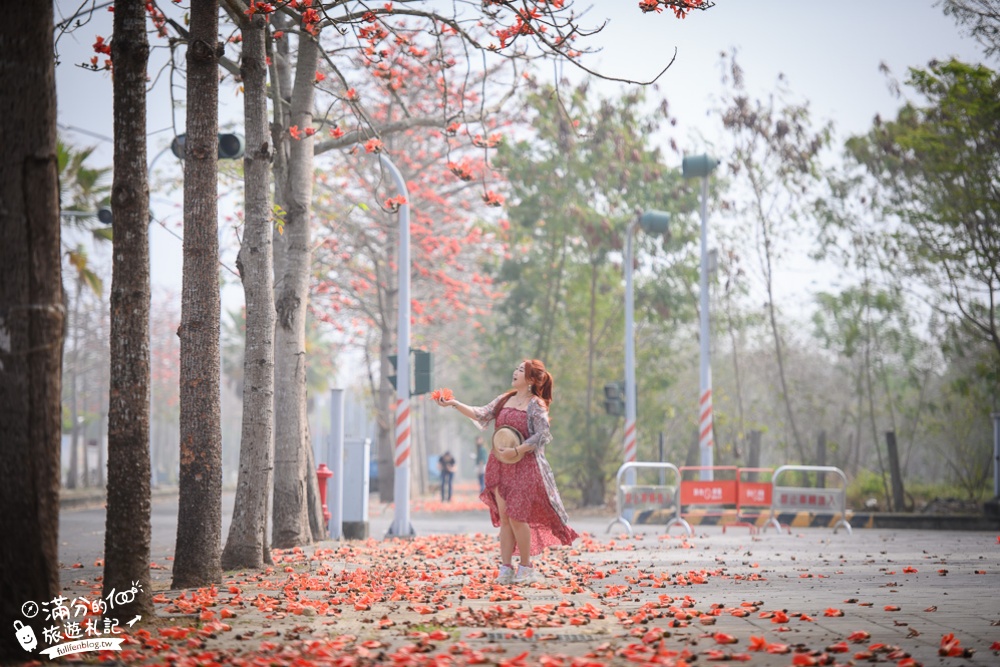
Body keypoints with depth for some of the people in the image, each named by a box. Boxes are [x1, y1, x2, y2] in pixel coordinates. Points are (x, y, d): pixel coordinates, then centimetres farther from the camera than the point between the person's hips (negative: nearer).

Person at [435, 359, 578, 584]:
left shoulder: (536, 405, -7)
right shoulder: (504, 400, 12)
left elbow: (542, 435, -13)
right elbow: (481, 415, 7)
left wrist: (516, 451, -20)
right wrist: (454, 404, -2)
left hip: (524, 467, -6)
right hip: (500, 465, 6)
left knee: (516, 517, -8)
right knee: (504, 517, 4)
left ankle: (526, 567, 7)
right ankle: (506, 568, 6)